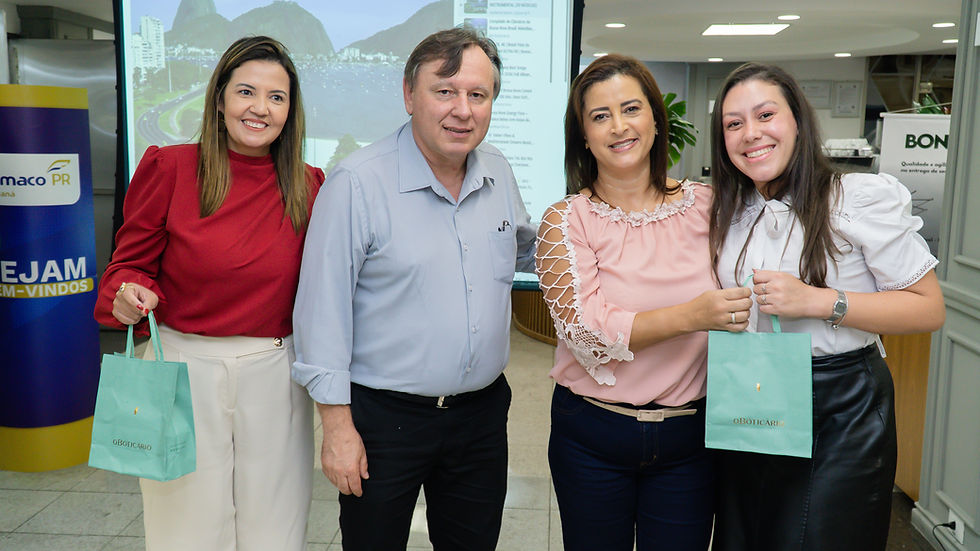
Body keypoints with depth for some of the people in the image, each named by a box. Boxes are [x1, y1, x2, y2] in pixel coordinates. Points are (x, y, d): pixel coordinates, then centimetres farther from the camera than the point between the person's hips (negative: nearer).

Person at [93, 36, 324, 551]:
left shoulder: (308, 186, 1)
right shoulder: (169, 167, -5)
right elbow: (132, 261, 3)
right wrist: (129, 295, -19)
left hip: (275, 376, 2)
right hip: (182, 369, -1)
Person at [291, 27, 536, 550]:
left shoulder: (498, 172, 2)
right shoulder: (357, 182, -16)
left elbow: (525, 249, 22)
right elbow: (323, 309, -15)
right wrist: (337, 424, -14)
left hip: (483, 409, 5)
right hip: (385, 418, -5)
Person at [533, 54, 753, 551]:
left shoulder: (707, 205, 0)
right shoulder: (566, 221, -6)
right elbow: (587, 332, -17)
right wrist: (691, 316, -27)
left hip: (688, 435, 2)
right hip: (592, 437, -1)